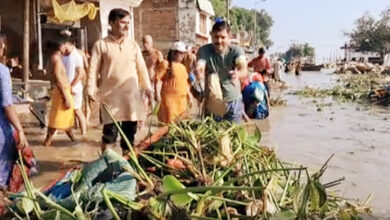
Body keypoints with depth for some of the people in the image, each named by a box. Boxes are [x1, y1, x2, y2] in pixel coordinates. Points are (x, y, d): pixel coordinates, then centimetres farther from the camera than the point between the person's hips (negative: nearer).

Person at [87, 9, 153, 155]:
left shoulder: (133, 45, 10)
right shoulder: (101, 45, -1)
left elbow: (141, 68, 10)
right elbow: (93, 69, -4)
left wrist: (148, 88, 2)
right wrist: (90, 90, -13)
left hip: (132, 95, 4)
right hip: (110, 95, -4)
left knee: (130, 130, 10)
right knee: (110, 131, -3)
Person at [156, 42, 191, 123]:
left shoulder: (182, 67, 17)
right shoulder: (166, 65, -3)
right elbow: (158, 79, -8)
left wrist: (188, 95, 20)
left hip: (182, 99, 7)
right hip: (170, 98, -7)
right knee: (170, 122, -8)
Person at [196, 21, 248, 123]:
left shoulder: (236, 50, -14)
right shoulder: (204, 50, -12)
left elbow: (243, 69, -32)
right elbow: (199, 66, -31)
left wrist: (237, 74, -56)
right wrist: (199, 71, -56)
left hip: (233, 101, 0)